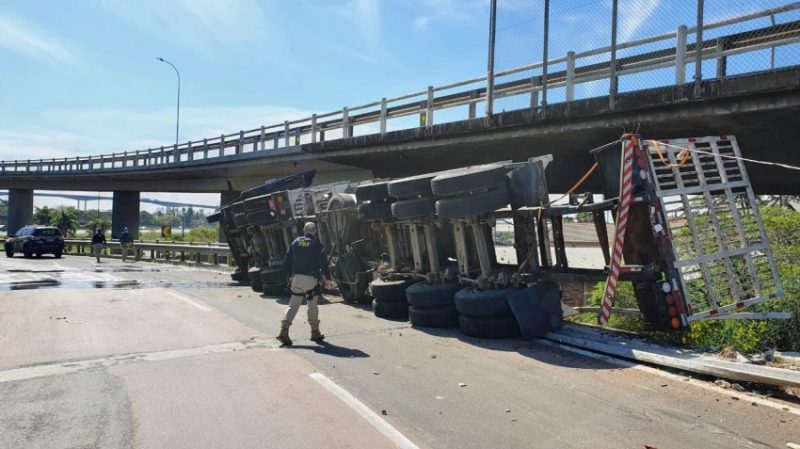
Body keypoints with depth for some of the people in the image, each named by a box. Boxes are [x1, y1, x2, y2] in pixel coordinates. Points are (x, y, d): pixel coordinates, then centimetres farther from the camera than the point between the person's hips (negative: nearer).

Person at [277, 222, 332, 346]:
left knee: (293, 305, 7)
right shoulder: (317, 244, -5)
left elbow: (286, 262, 8)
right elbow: (324, 263, -7)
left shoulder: (296, 242, 6)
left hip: (297, 278, 3)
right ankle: (315, 333, 18)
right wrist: (328, 278, 3)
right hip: (311, 279, -3)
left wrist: (291, 274, 21)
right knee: (312, 306, 9)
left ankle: (284, 331, -4)